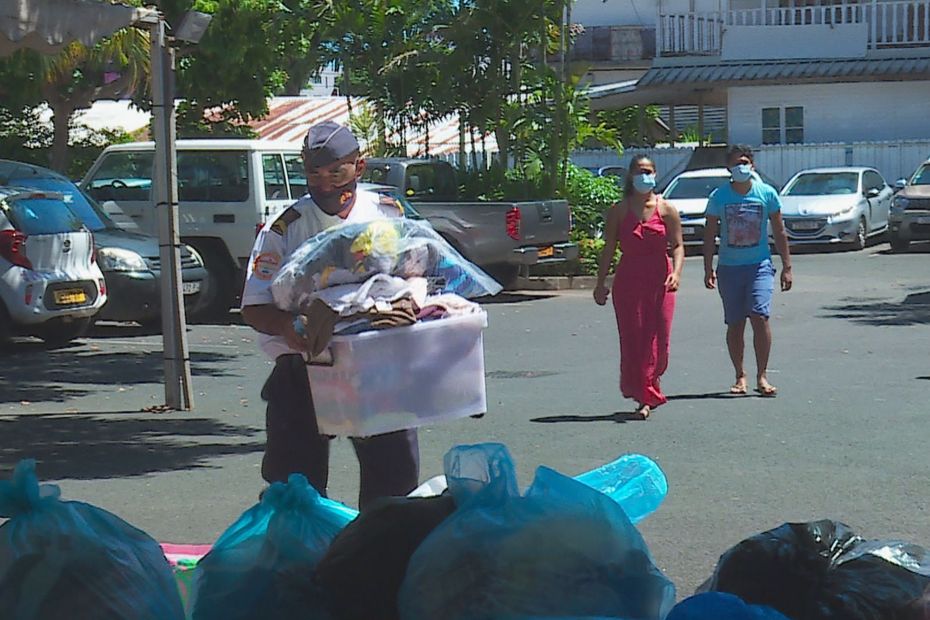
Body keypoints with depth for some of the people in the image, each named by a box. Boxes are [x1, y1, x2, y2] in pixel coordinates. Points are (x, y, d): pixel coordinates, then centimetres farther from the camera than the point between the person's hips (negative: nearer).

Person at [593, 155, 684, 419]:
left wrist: (676, 272, -17)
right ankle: (645, 397, 1)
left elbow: (677, 246, 0)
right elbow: (608, 249, 6)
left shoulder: (666, 210, 4)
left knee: (658, 338, -1)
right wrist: (601, 282, 1)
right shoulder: (619, 211, 5)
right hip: (628, 281, 0)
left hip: (660, 280, 0)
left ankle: (648, 389, 19)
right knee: (633, 338, -4)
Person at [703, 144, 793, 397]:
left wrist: (787, 267, 5)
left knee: (760, 317, -14)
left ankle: (762, 377, -6)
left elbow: (779, 232, 7)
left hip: (759, 265, -1)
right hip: (729, 267, 1)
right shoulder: (719, 196, 1)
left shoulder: (767, 193, 1)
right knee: (735, 325, 5)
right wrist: (708, 268, -2)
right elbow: (710, 234, 4)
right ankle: (740, 377, 16)